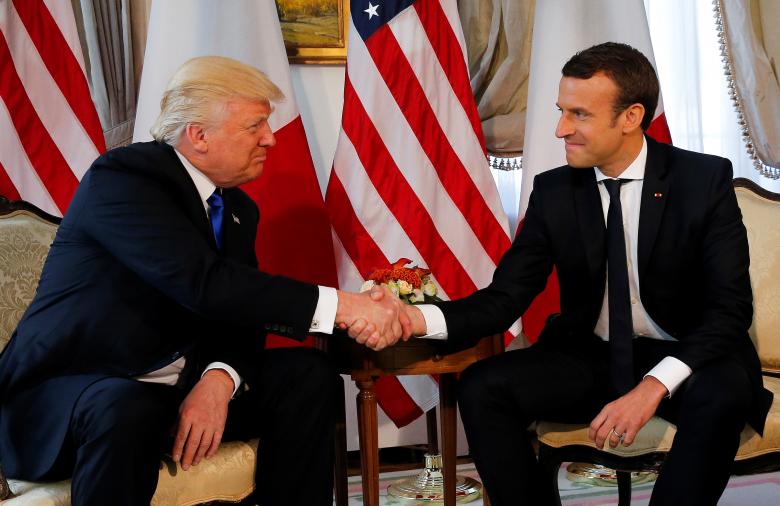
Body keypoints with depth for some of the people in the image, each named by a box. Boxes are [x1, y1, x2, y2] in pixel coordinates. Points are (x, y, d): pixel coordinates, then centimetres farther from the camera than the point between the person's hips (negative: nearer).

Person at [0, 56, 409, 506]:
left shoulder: (238, 210, 9)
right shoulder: (122, 177, -17)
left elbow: (238, 312, 1)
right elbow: (204, 284, -29)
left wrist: (219, 379, -23)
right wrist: (341, 306, -31)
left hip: (181, 384, 7)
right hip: (69, 391, -6)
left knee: (307, 373, -11)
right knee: (126, 410, -39)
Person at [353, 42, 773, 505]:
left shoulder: (706, 180, -11)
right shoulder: (554, 191, -3)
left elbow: (731, 308, -16)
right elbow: (506, 297, -5)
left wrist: (654, 385, -32)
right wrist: (415, 318, -25)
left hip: (684, 361, -3)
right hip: (589, 359, 3)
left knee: (722, 392, -35)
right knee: (482, 387, -20)